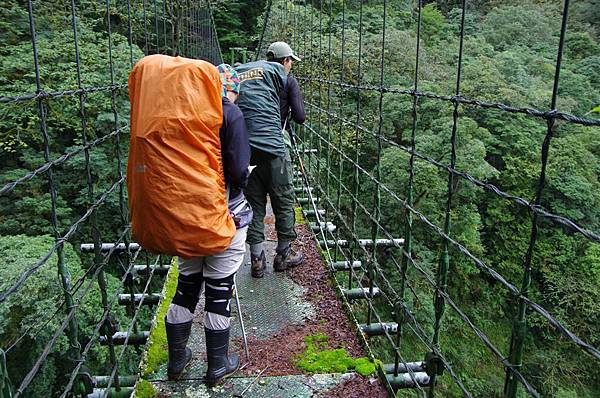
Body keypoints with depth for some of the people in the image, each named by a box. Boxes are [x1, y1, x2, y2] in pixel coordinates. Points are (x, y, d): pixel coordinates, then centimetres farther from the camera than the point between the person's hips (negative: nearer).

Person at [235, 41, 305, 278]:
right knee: (283, 202, 9)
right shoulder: (277, 70, 5)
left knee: (253, 203, 11)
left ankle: (257, 260, 13)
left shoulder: (237, 72, 20)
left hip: (243, 147, 5)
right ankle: (284, 255, 20)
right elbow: (299, 115, 5)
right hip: (271, 145, -5)